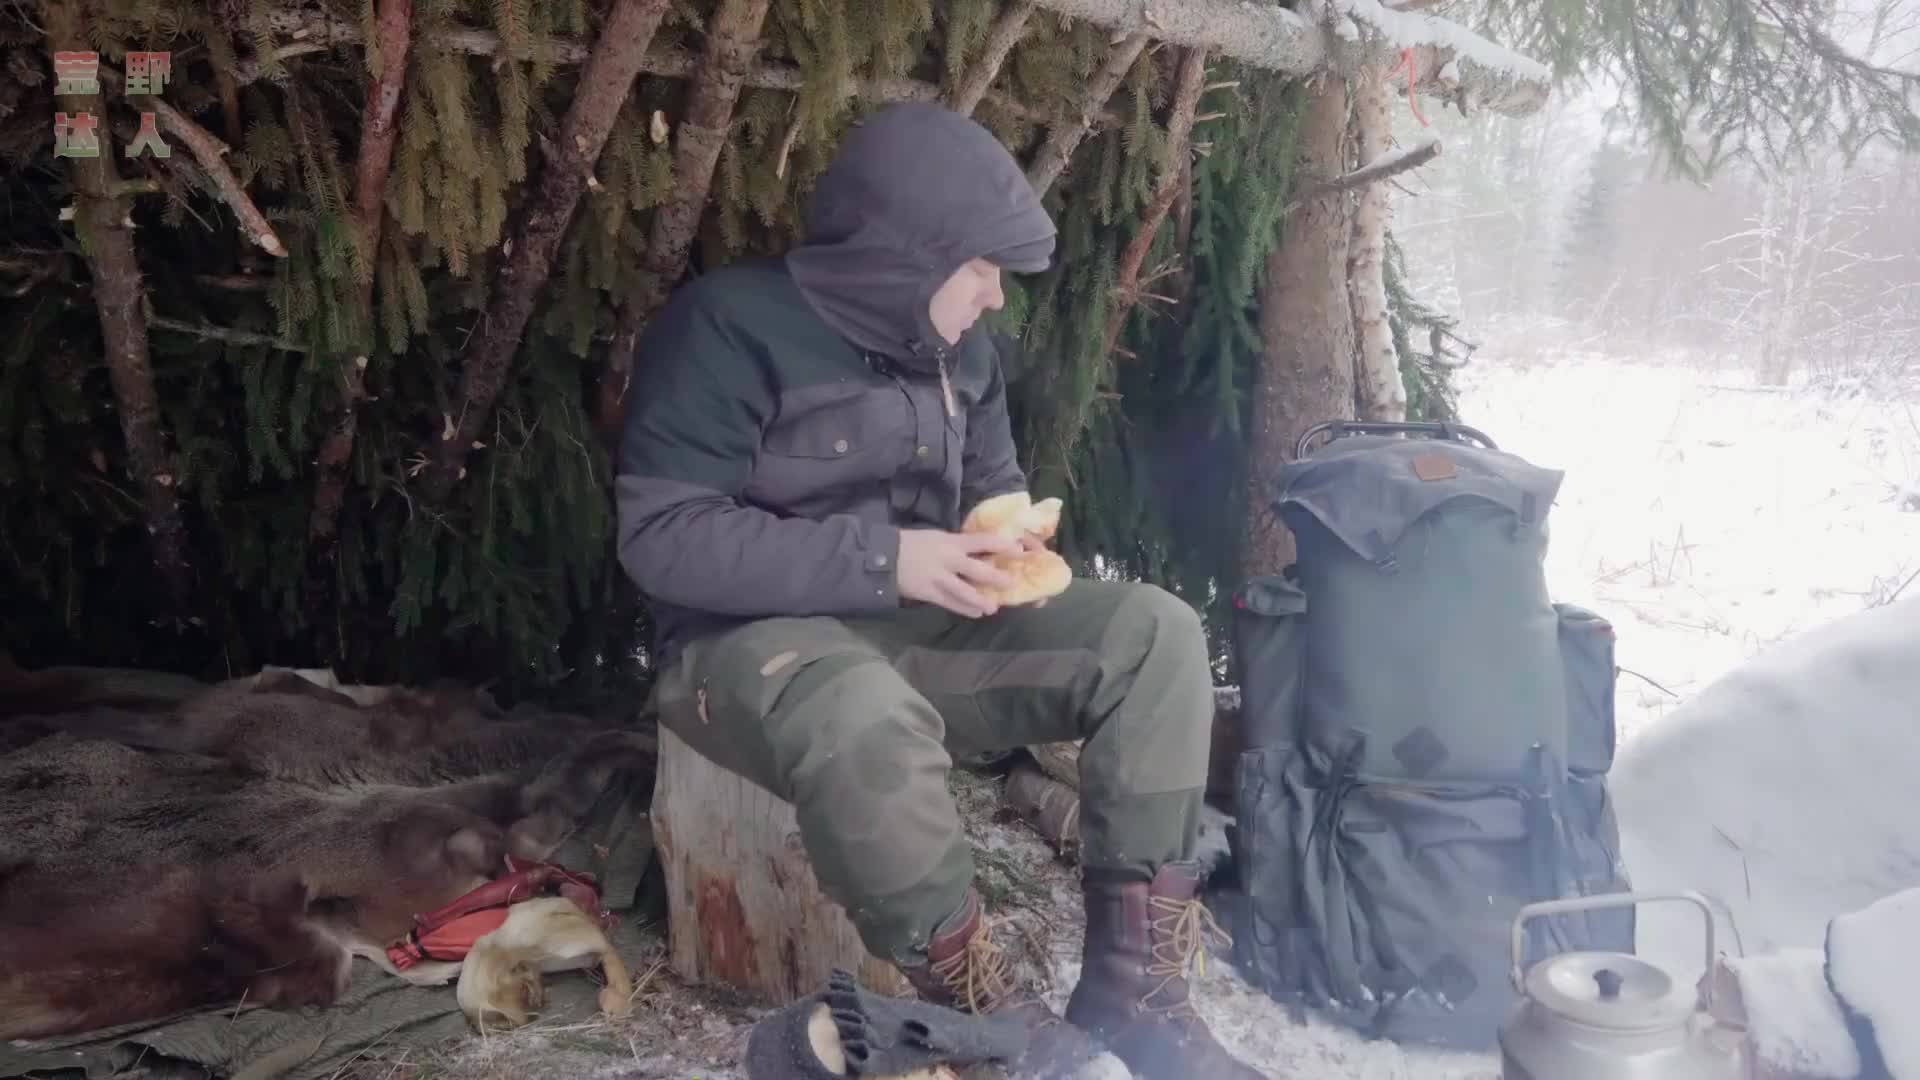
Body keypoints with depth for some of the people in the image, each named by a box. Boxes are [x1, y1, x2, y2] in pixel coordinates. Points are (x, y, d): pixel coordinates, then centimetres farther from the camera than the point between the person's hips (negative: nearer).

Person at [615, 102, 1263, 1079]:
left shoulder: (959, 349, 8)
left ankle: (1132, 983, -13)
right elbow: (662, 536, -20)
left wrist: (1006, 541, -5)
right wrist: (883, 559, -25)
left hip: (915, 626, 7)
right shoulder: (730, 325, -14)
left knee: (1153, 632, -13)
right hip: (753, 638, -7)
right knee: (869, 721, -42)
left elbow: (994, 484, 21)